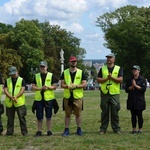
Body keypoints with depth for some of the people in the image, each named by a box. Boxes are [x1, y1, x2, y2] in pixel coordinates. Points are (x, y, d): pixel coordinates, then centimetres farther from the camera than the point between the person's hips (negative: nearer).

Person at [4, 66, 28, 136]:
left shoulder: (21, 80, 4)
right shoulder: (7, 81, 11)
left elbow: (22, 90, -6)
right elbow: (5, 90, 1)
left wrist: (16, 97, -18)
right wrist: (11, 97, -15)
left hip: (19, 102, -3)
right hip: (9, 103, 3)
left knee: (22, 117, -3)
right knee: (10, 118, 8)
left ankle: (24, 132, 3)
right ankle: (9, 132, 17)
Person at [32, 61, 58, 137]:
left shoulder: (51, 75, 5)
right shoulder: (36, 76, 10)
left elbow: (54, 86, 1)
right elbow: (33, 87, 4)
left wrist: (48, 87, -17)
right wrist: (40, 88, -12)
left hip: (48, 98, -1)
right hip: (38, 98, 2)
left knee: (48, 116, 4)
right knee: (39, 117, 4)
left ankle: (49, 131, 14)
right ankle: (39, 131, 14)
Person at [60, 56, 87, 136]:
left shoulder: (80, 72, 5)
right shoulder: (65, 72, 8)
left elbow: (84, 84, -1)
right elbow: (62, 84, 6)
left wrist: (76, 86, -15)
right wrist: (67, 86, -15)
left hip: (78, 96, -1)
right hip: (67, 96, 1)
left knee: (78, 114, 4)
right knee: (67, 114, 5)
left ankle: (79, 129, 15)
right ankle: (66, 130, 12)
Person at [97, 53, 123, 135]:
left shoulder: (118, 69, 6)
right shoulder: (102, 69, 10)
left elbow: (120, 80, -5)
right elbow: (98, 80, 2)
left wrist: (112, 77, -15)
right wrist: (107, 78, -12)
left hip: (115, 93, -1)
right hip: (104, 93, 1)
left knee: (115, 112, 1)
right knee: (104, 112, 4)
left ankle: (116, 128, 9)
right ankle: (103, 128, 10)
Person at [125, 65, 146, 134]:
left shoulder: (142, 79, 0)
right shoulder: (129, 80, 10)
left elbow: (143, 89, -8)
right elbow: (126, 90, 3)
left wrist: (136, 86, -12)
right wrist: (132, 86, -12)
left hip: (139, 100, -3)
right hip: (131, 101, 3)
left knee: (139, 115, -1)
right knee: (133, 115, 6)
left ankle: (140, 129, 8)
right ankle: (134, 129, 13)